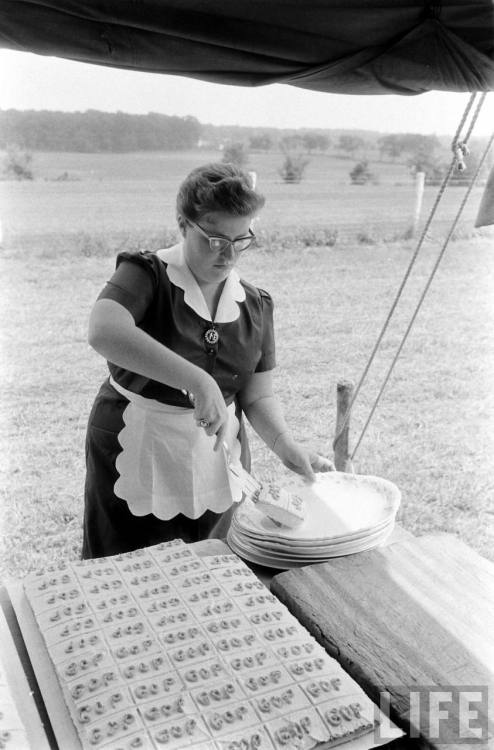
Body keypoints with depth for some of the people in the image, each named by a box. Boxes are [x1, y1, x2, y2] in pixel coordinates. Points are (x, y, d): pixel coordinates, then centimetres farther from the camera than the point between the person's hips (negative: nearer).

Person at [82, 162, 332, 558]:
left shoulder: (255, 305, 2)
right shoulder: (145, 275, -12)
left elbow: (258, 395, 6)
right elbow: (105, 333, -33)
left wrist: (286, 445, -12)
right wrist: (196, 380, -40)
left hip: (217, 463, 4)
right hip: (135, 461, -4)